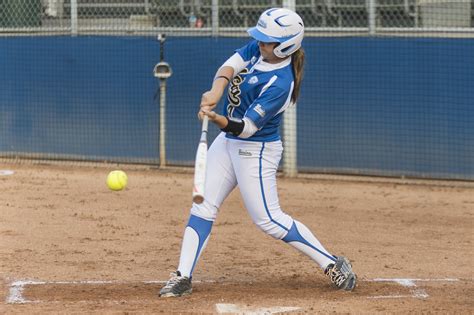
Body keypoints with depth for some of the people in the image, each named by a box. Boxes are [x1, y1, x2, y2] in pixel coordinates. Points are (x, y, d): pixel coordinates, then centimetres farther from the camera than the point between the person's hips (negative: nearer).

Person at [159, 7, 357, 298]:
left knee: (269, 219, -6)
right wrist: (216, 91, -31)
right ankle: (183, 277, 7)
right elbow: (230, 67, -10)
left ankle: (333, 264, 3)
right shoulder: (257, 48, -4)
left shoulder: (279, 83, -27)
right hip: (227, 142, 9)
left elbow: (247, 128, -28)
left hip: (256, 151, -9)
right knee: (203, 206, 4)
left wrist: (218, 119, -46)